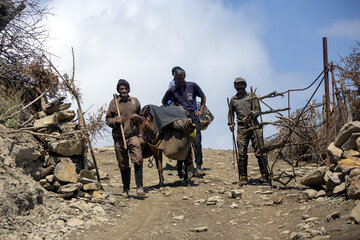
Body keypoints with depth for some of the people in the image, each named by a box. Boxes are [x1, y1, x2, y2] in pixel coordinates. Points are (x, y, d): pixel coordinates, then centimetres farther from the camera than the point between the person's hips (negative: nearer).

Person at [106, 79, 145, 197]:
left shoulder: (135, 101, 13)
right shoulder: (113, 103, 8)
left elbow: (142, 118, 21)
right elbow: (108, 120, 11)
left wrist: (138, 118, -2)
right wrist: (115, 121, -9)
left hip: (133, 135, 0)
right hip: (118, 138, 0)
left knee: (138, 160, -18)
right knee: (123, 165, 5)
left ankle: (139, 186, -14)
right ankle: (126, 189, 16)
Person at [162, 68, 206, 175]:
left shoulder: (192, 86, 8)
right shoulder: (172, 90, 8)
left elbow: (203, 97, 21)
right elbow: (164, 102, 23)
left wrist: (201, 110, 12)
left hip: (193, 116, 0)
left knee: (197, 142, -9)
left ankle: (199, 166, -6)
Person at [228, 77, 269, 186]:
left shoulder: (251, 97, 11)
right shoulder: (233, 100, 20)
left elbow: (257, 110, 3)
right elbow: (231, 113, 28)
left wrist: (249, 116, -14)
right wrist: (230, 123, 10)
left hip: (254, 126, -2)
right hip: (241, 128, 2)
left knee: (259, 152, -8)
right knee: (242, 154, -5)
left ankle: (264, 175, -4)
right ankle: (243, 178, -2)